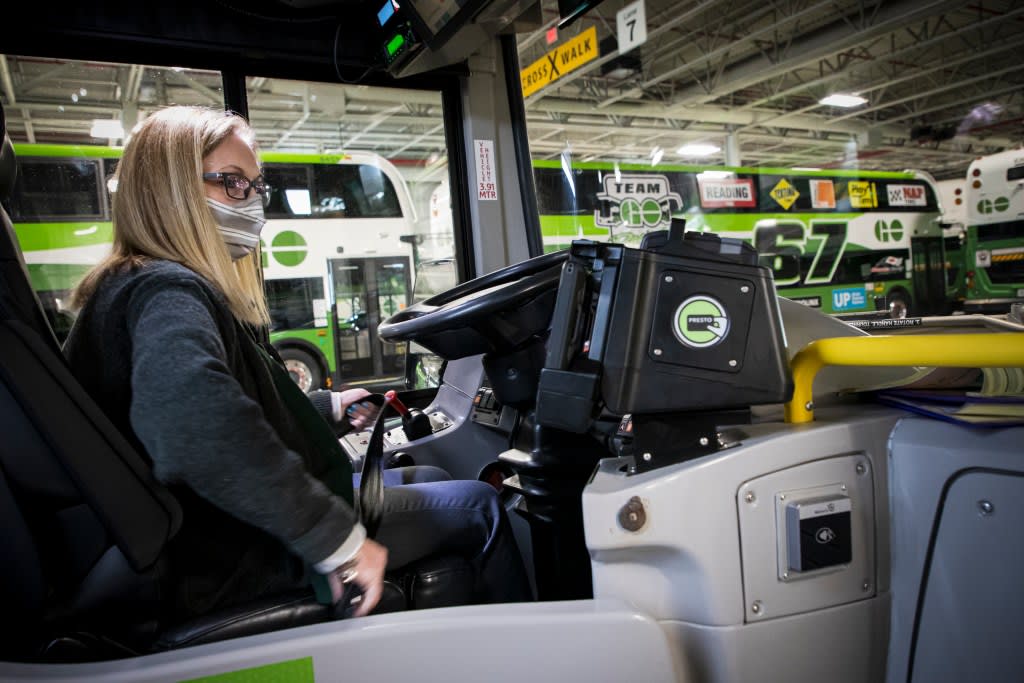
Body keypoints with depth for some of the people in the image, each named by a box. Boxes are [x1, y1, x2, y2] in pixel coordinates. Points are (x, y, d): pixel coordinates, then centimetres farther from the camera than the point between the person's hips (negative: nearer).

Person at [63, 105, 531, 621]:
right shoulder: (168, 293, -21)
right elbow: (200, 430, -42)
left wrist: (329, 406, 24)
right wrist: (337, 539, -36)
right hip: (233, 559, -11)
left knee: (430, 480, 21)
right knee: (477, 507, -1)